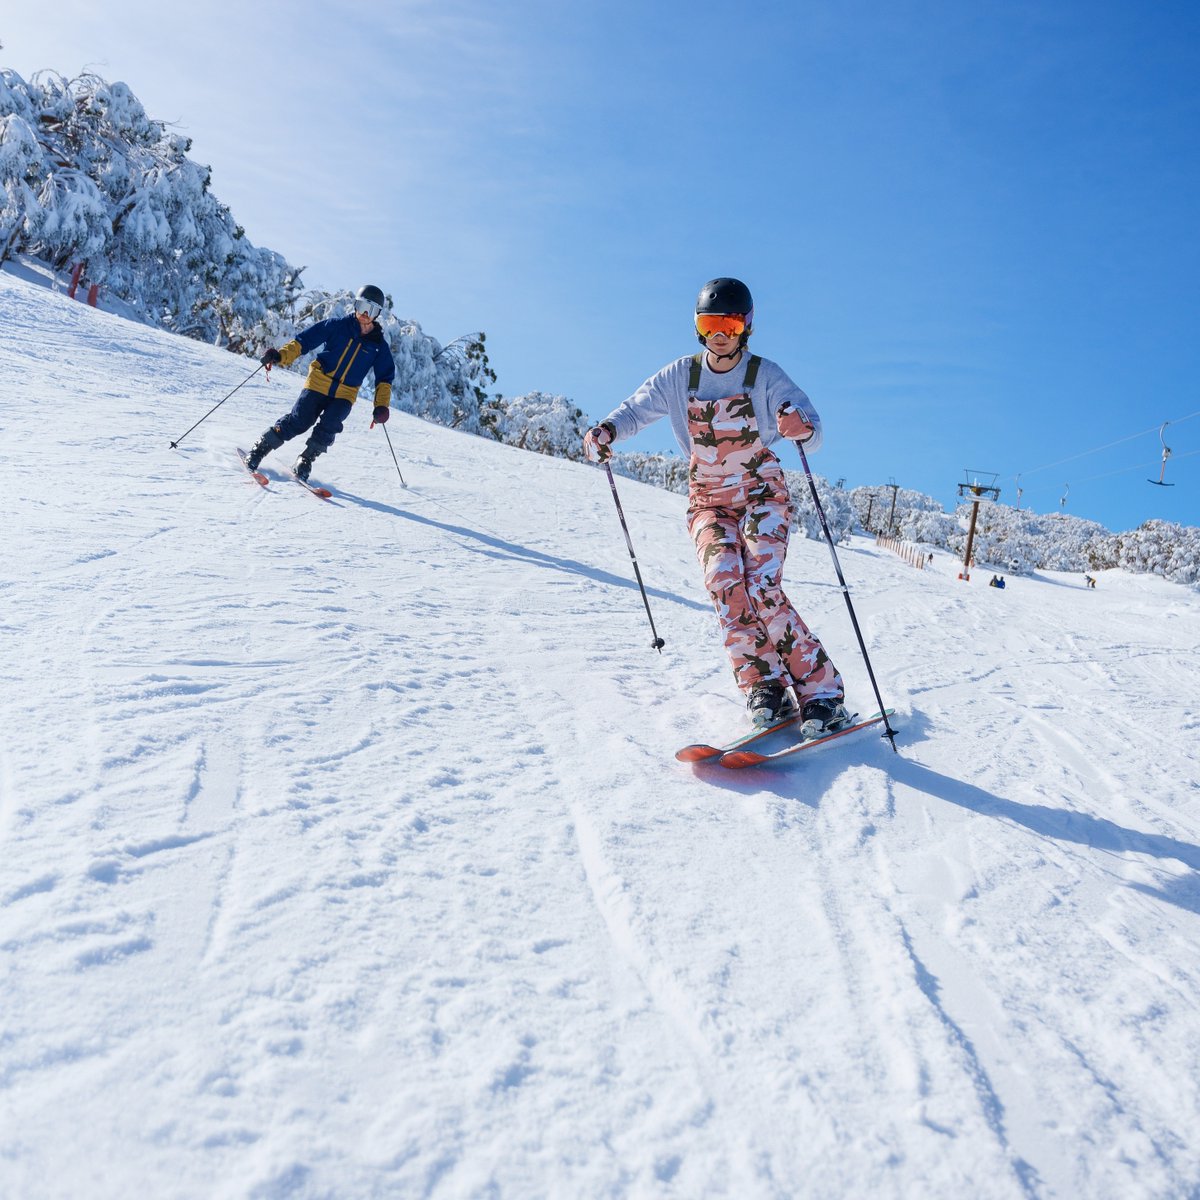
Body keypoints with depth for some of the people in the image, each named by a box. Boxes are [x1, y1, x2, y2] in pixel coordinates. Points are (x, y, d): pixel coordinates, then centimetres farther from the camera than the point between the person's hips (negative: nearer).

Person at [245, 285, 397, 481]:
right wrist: (281, 355, -15)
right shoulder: (338, 325, 1)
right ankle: (260, 448, 7)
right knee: (297, 422, -10)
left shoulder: (379, 346, 5)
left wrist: (382, 406, -5)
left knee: (328, 426, -22)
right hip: (318, 384, -1)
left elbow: (385, 379, 10)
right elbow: (304, 340, 0)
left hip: (344, 395, 1)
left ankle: (305, 461, -5)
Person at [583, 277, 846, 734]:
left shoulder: (765, 375, -8)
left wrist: (802, 427, -40)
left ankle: (822, 694, -13)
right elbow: (637, 408, 4)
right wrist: (607, 430, -19)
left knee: (761, 587, -22)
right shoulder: (680, 376, 0)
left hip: (762, 494, -2)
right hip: (709, 502, 2)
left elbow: (813, 432, -15)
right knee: (724, 581, -25)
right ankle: (765, 687, -16)